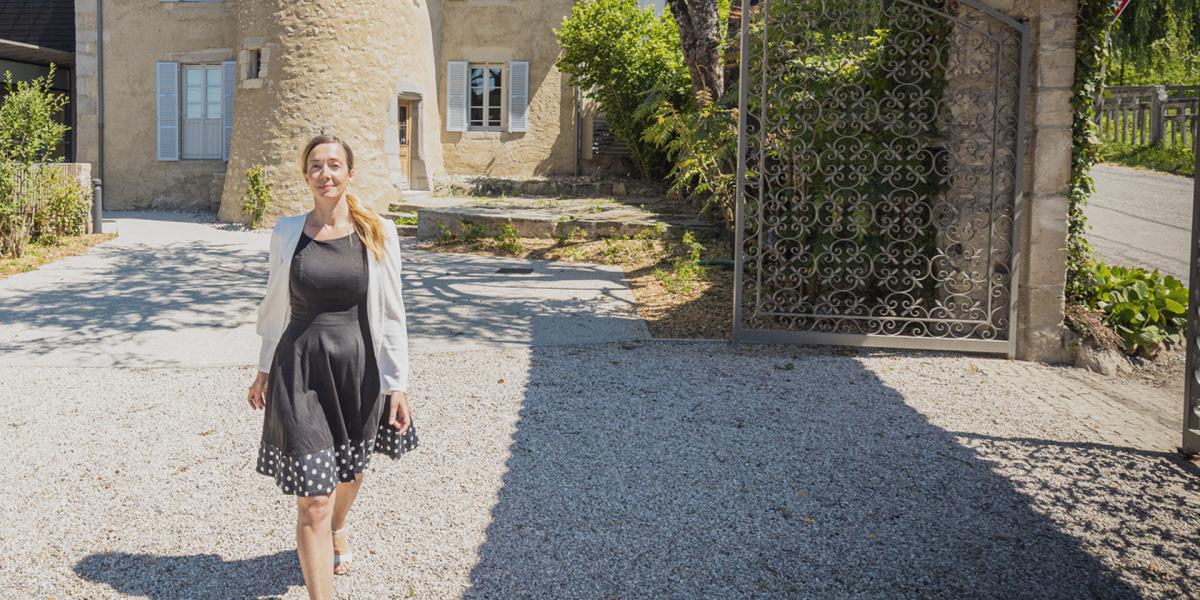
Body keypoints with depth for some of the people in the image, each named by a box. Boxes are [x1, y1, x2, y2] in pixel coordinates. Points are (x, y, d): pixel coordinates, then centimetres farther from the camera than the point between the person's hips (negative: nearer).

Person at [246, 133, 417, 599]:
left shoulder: (378, 233, -4)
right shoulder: (287, 233, 0)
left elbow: (391, 313, -2)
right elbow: (276, 306, 11)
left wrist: (397, 384, -4)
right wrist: (264, 371, 14)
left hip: (360, 367, 1)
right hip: (301, 368, -1)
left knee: (348, 471, 24)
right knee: (313, 499, -7)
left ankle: (337, 532, 57)